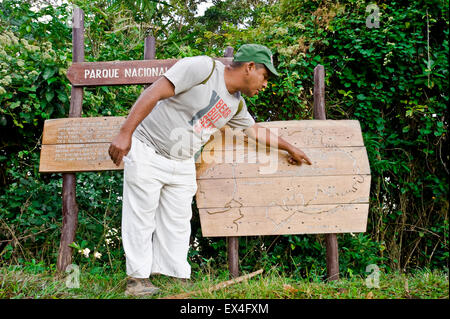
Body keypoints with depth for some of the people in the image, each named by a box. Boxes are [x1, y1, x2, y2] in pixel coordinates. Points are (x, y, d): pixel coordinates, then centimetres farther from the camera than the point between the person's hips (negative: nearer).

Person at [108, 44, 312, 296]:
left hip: (183, 164, 7)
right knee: (141, 217, -2)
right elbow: (154, 94, -24)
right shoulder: (202, 68, -19)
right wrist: (125, 133, -30)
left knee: (177, 224, 5)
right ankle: (138, 278, 8)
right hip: (147, 151, -7)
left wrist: (290, 148, 35)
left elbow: (256, 131, 25)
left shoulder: (236, 105, 6)